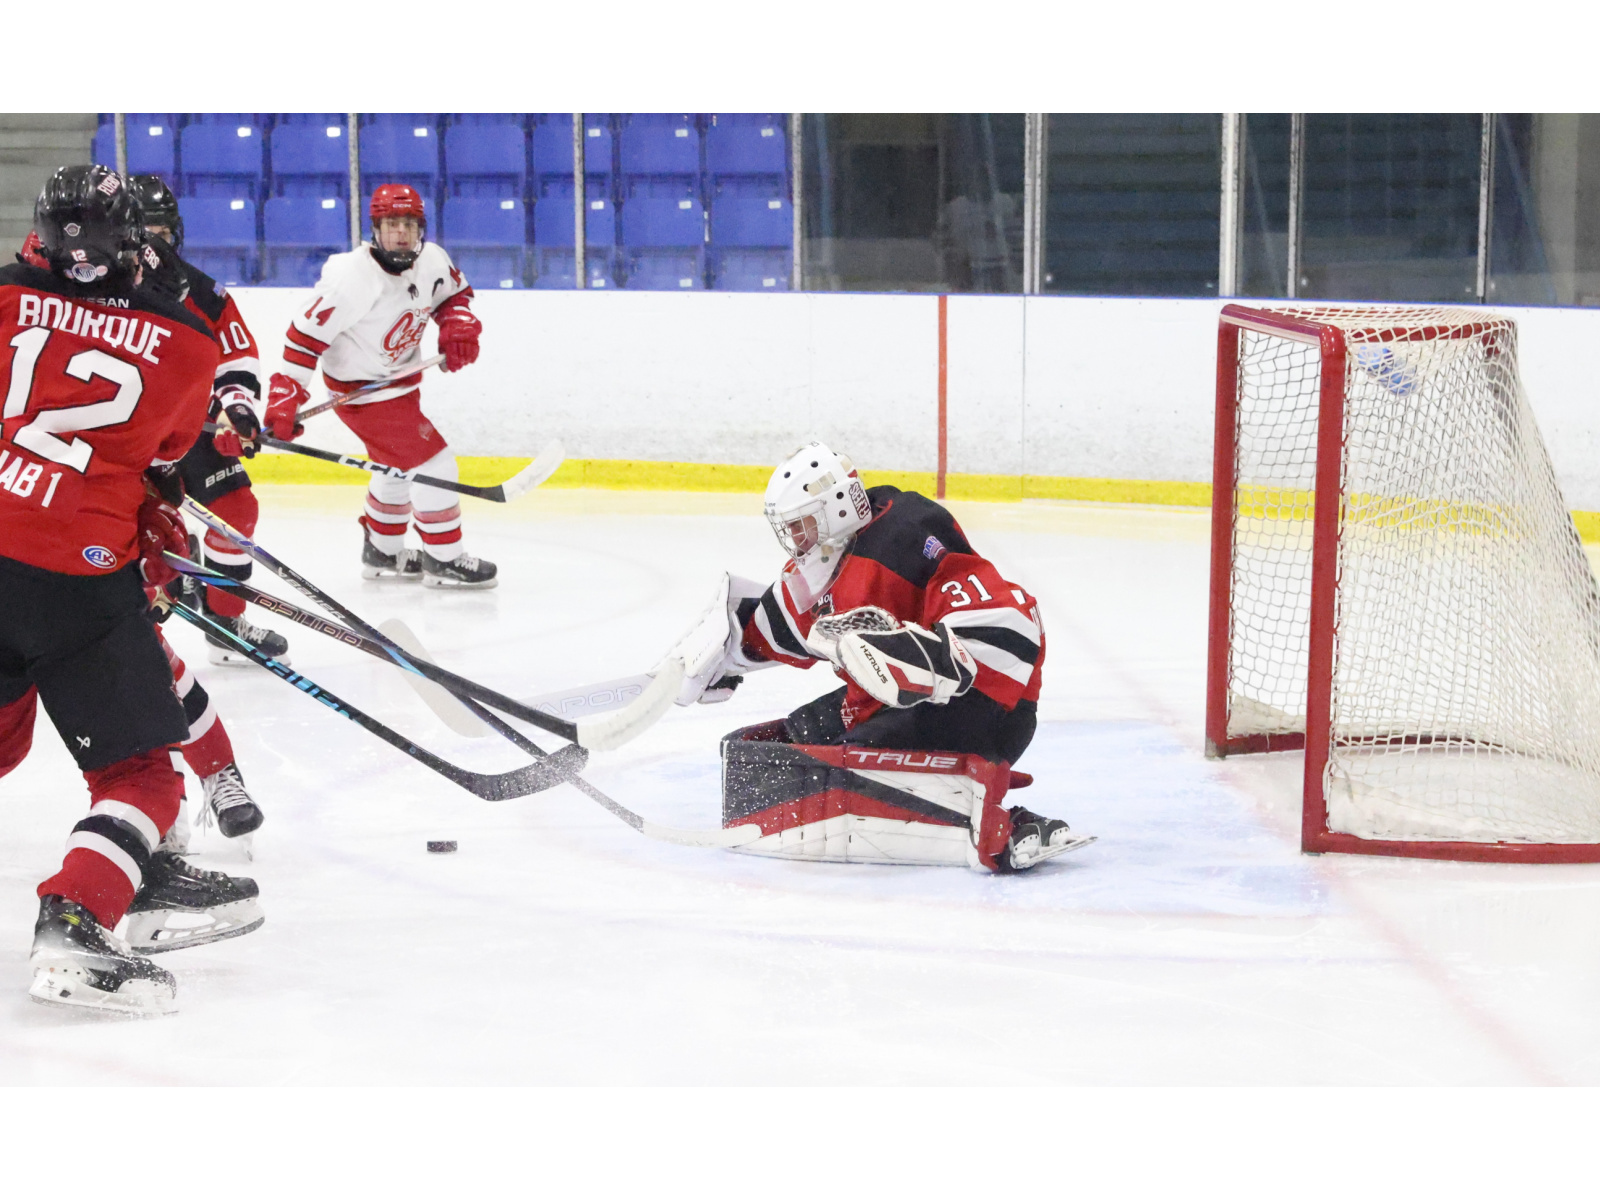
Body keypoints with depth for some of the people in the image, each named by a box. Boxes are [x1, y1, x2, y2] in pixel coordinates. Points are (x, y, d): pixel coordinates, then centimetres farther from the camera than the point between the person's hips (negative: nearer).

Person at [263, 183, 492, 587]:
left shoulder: (432, 260, -8)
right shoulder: (352, 278, -29)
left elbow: (454, 293, 14)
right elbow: (305, 336, -25)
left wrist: (457, 326, -7)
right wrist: (285, 398, -28)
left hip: (401, 379, 9)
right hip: (361, 390, -9)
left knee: (398, 467, 23)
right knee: (432, 461, -10)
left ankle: (381, 552, 42)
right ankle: (442, 560, 1)